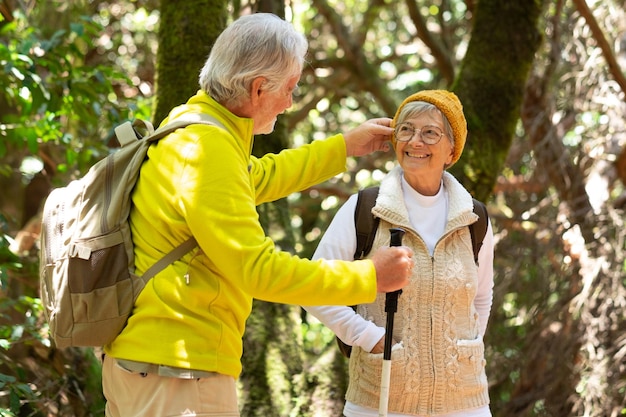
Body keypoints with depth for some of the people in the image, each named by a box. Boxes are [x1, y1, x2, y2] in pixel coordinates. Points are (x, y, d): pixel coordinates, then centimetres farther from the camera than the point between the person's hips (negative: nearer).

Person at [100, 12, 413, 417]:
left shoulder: (189, 126, 12)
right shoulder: (207, 148, -20)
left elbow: (256, 178, 32)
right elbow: (259, 270, -22)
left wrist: (345, 146, 35)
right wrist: (369, 277, -14)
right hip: (179, 372, -10)